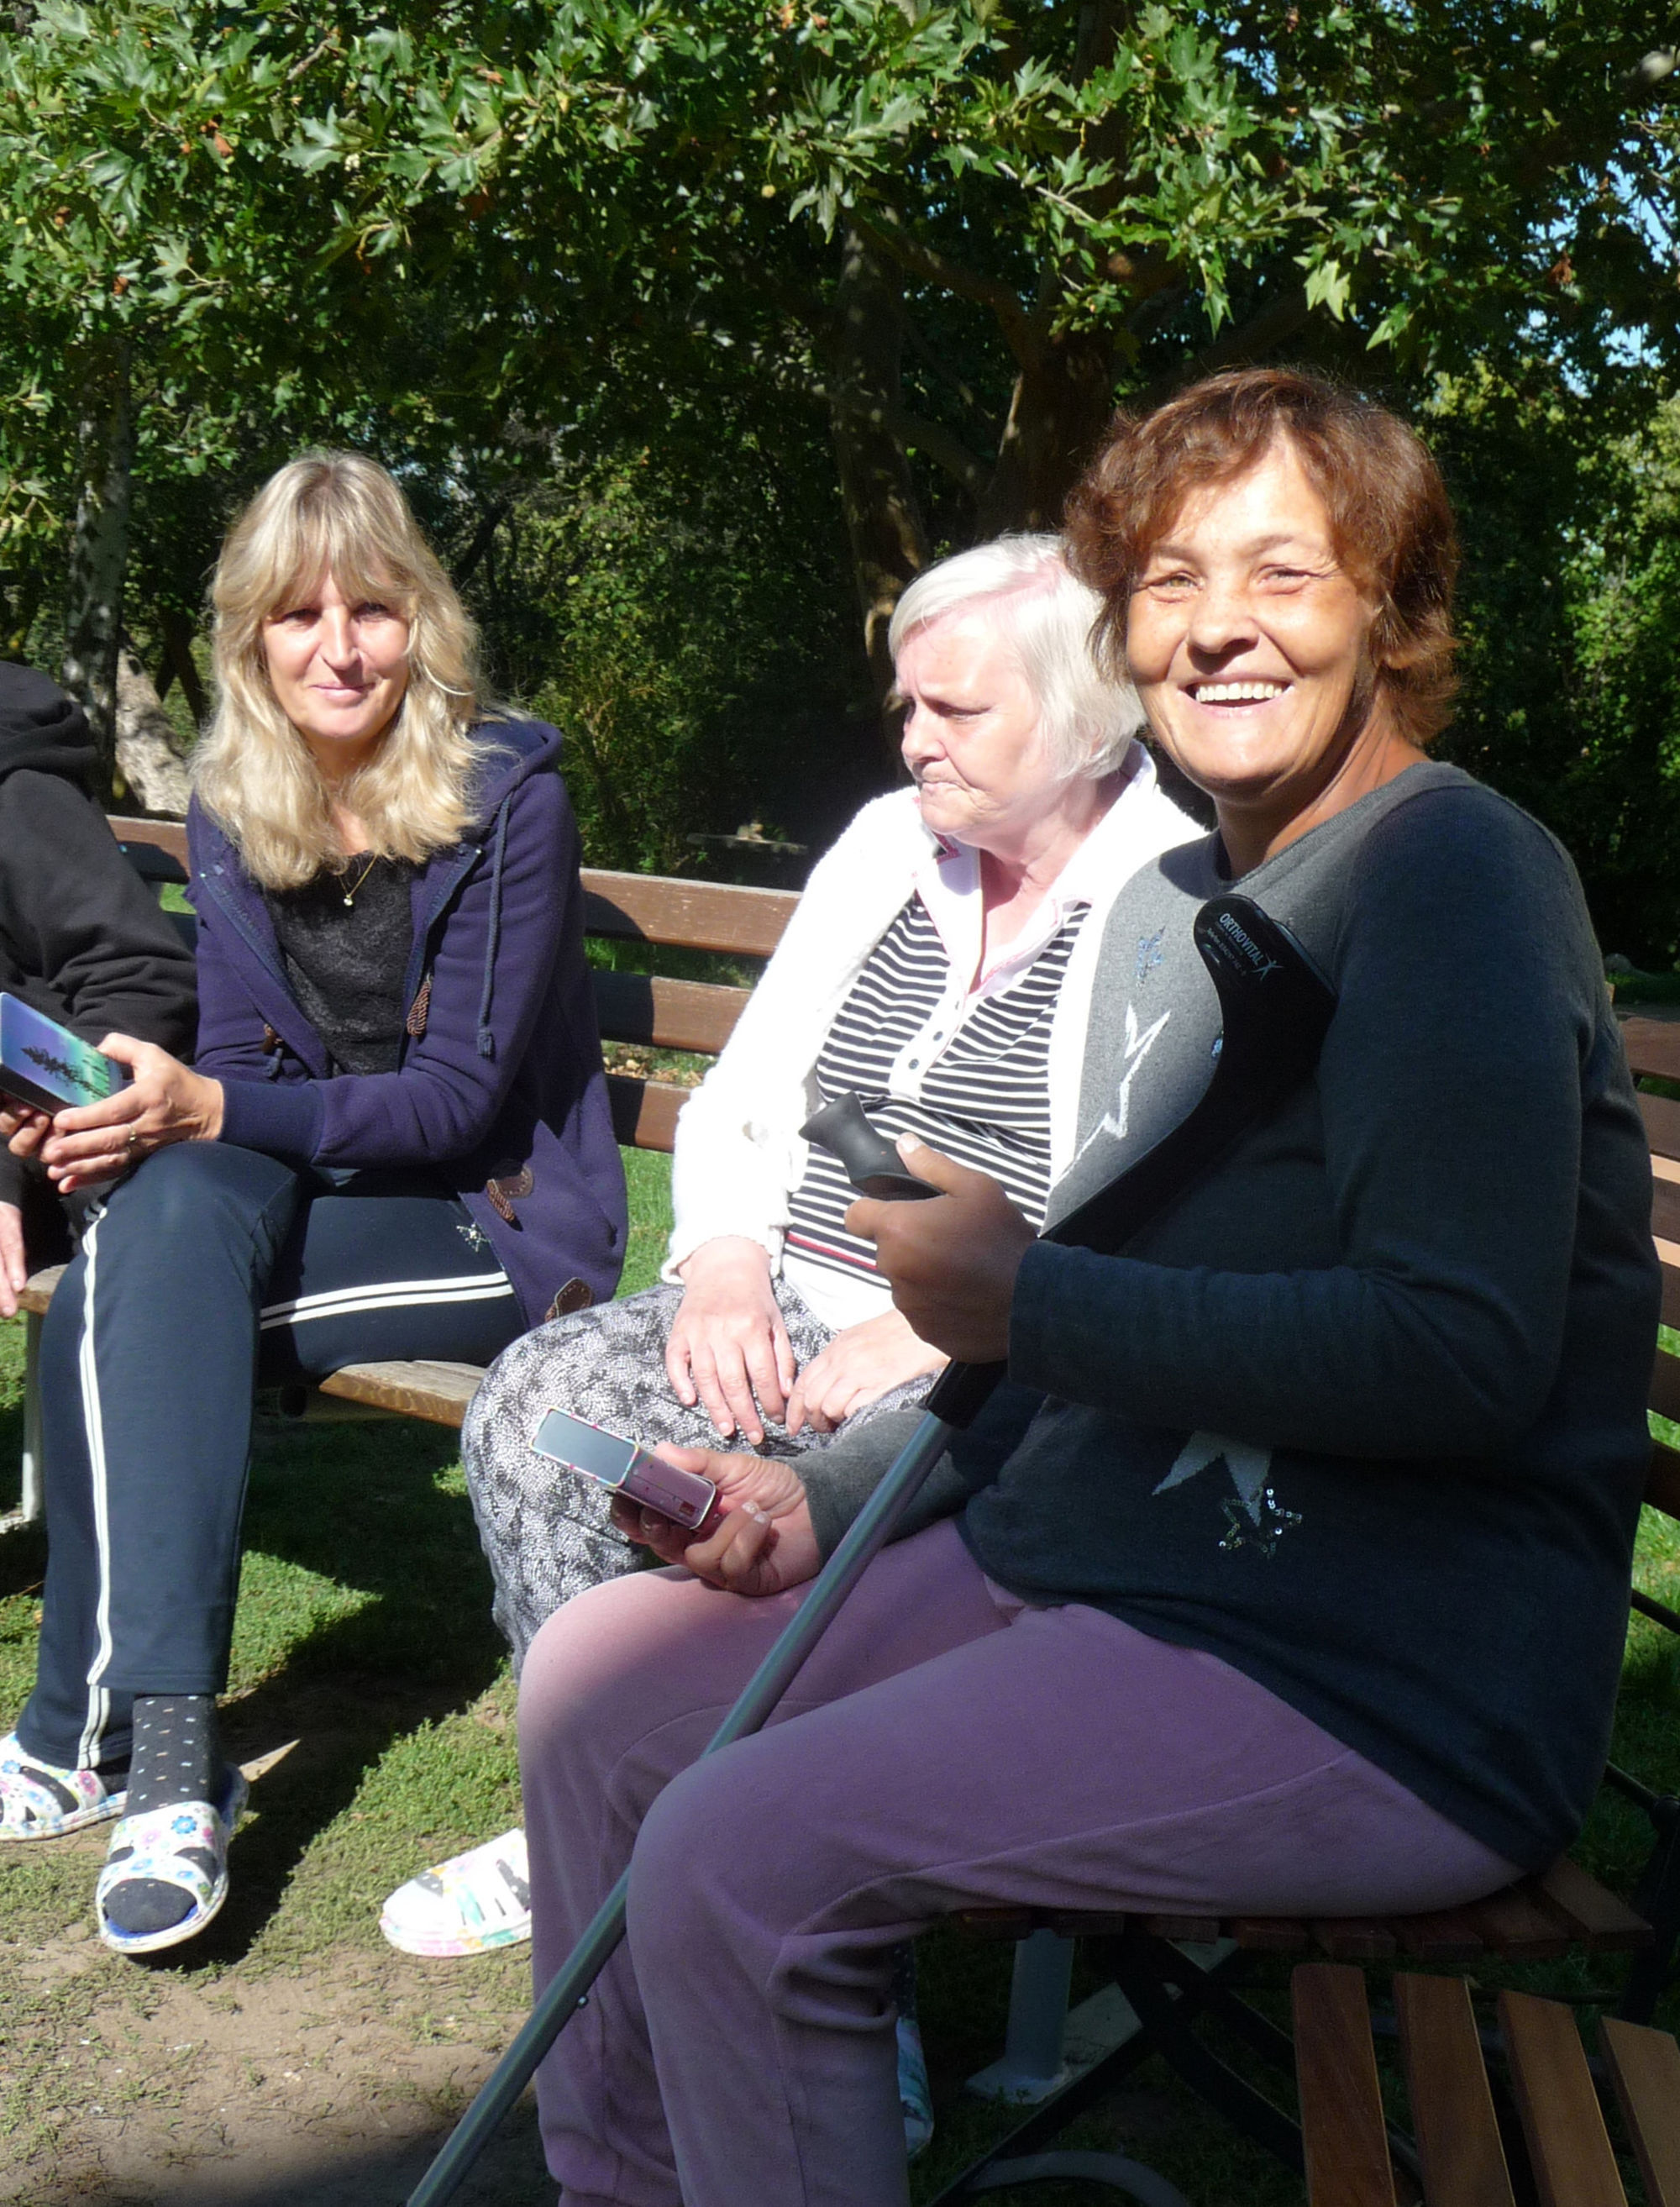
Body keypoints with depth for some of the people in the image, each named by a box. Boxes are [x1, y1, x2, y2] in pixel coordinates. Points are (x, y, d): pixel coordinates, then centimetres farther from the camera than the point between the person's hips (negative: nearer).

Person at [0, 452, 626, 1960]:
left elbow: (460, 1097, -15)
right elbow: (237, 1068, 5)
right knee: (163, 1210, -29)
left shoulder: (508, 794, -12)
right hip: (317, 1188, 5)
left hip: (499, 1221, -5)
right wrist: (126, 1118, -19)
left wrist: (211, 1114, -27)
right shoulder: (232, 813, 5)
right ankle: (162, 1747, -26)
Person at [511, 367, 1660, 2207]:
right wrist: (820, 1501, 5)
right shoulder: (1176, 900, 14)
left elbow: (1461, 1353, -25)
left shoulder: (1454, 871, -14)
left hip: (1386, 1686, -9)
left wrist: (1026, 1301, -17)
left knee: (741, 1854, -24)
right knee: (596, 1675, 9)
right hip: (1087, 1565, 9)